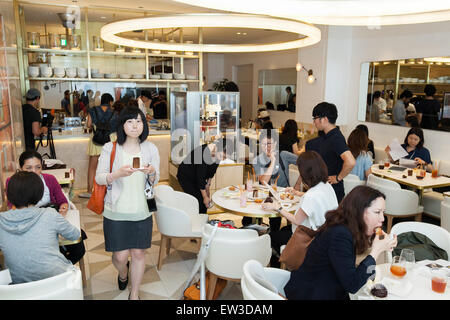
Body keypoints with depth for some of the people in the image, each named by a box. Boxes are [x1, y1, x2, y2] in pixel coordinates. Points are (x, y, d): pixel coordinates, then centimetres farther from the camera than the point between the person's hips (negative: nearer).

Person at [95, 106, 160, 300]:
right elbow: (99, 178, -5)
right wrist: (118, 174, -24)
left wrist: (152, 173, -17)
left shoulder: (150, 149, 0)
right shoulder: (110, 148, -6)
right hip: (116, 211, -1)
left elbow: (155, 182, 7)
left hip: (141, 211, 2)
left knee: (138, 253, 7)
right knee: (120, 256, 4)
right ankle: (123, 273, 43)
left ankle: (134, 294, 31)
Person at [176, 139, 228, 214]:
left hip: (196, 178, 7)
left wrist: (207, 186, 3)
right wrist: (205, 197, -22)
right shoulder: (203, 154, -36)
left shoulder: (217, 155, -15)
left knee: (205, 203, 1)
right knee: (198, 201, -13)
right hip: (185, 177, -7)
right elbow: (200, 177, -30)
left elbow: (212, 171, 1)